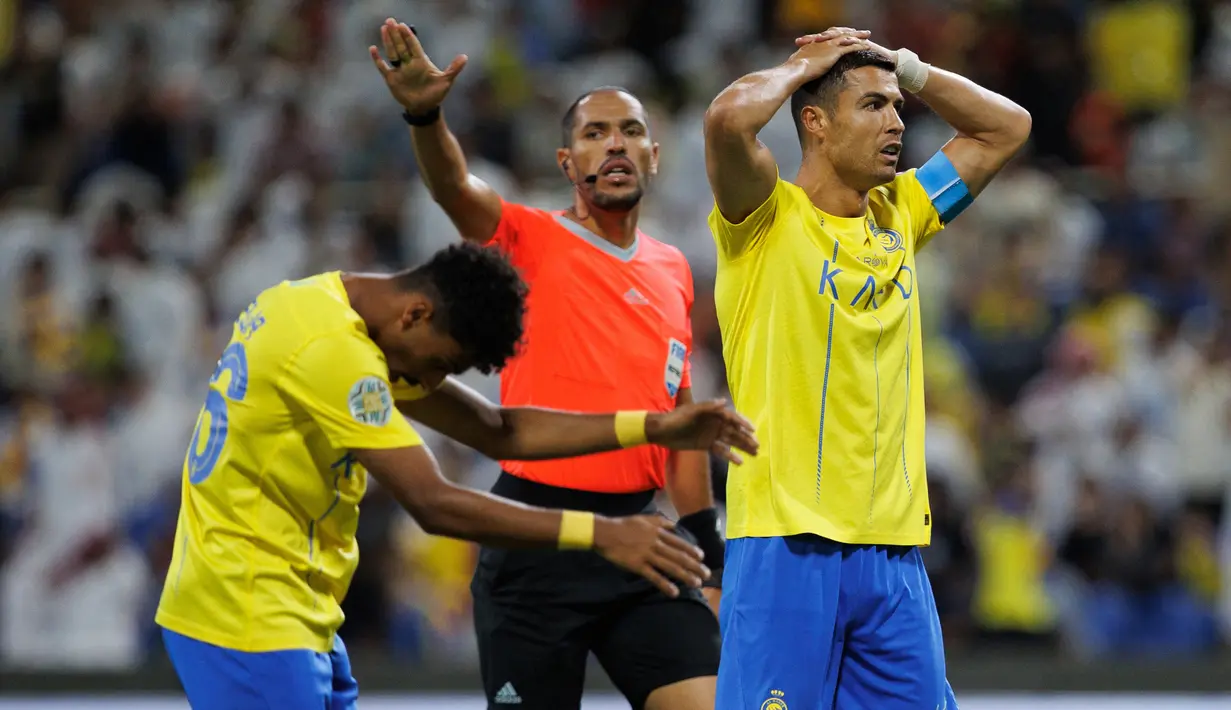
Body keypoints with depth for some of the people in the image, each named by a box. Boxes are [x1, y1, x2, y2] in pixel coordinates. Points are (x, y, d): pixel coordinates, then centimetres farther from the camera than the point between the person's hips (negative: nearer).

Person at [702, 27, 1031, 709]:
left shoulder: (898, 216, 15)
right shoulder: (768, 218, -3)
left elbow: (1006, 126, 22)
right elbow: (729, 116, -23)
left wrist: (903, 64, 12)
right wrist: (802, 66, -4)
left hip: (894, 547, 6)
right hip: (786, 544, -6)